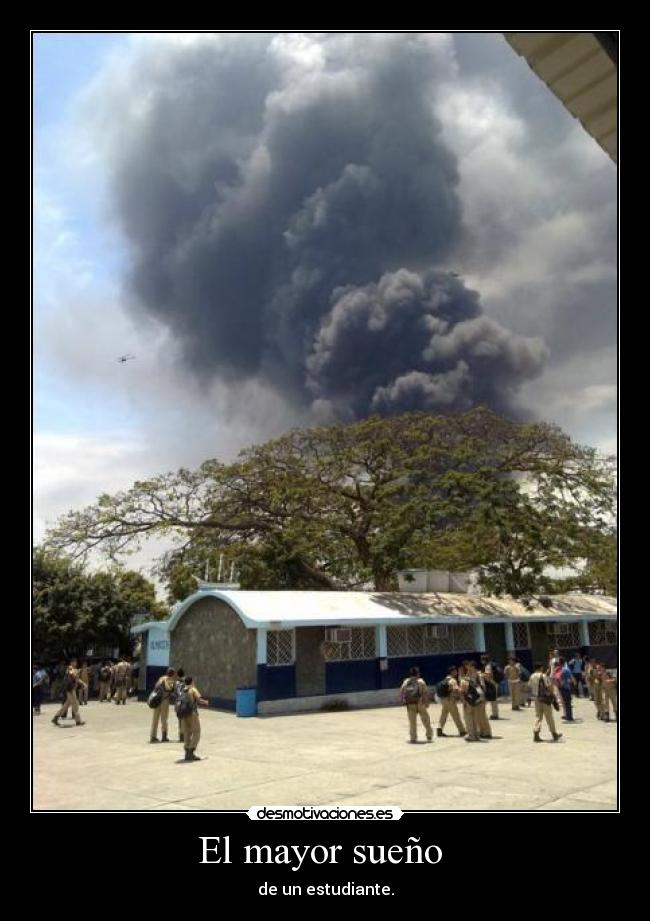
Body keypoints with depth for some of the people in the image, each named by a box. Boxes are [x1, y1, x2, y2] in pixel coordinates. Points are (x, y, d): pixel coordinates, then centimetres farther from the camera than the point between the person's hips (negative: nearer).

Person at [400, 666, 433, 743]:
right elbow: (426, 693, -7)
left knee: (412, 722, 9)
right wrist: (427, 702, 2)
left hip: (410, 705, 2)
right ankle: (429, 736, 20)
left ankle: (413, 738, 10)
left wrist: (404, 701, 11)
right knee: (426, 720, 13)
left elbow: (401, 692, 2)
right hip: (420, 704, -2)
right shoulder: (420, 681, -4)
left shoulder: (406, 682, 4)